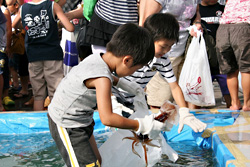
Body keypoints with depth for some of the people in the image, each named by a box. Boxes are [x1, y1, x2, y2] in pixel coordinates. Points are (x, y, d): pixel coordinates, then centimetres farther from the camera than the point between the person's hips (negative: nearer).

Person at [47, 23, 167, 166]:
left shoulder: (97, 58, -3)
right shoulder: (102, 79, -31)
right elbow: (107, 118, -35)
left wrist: (121, 83, 19)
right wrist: (141, 126, -28)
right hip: (67, 126, -10)